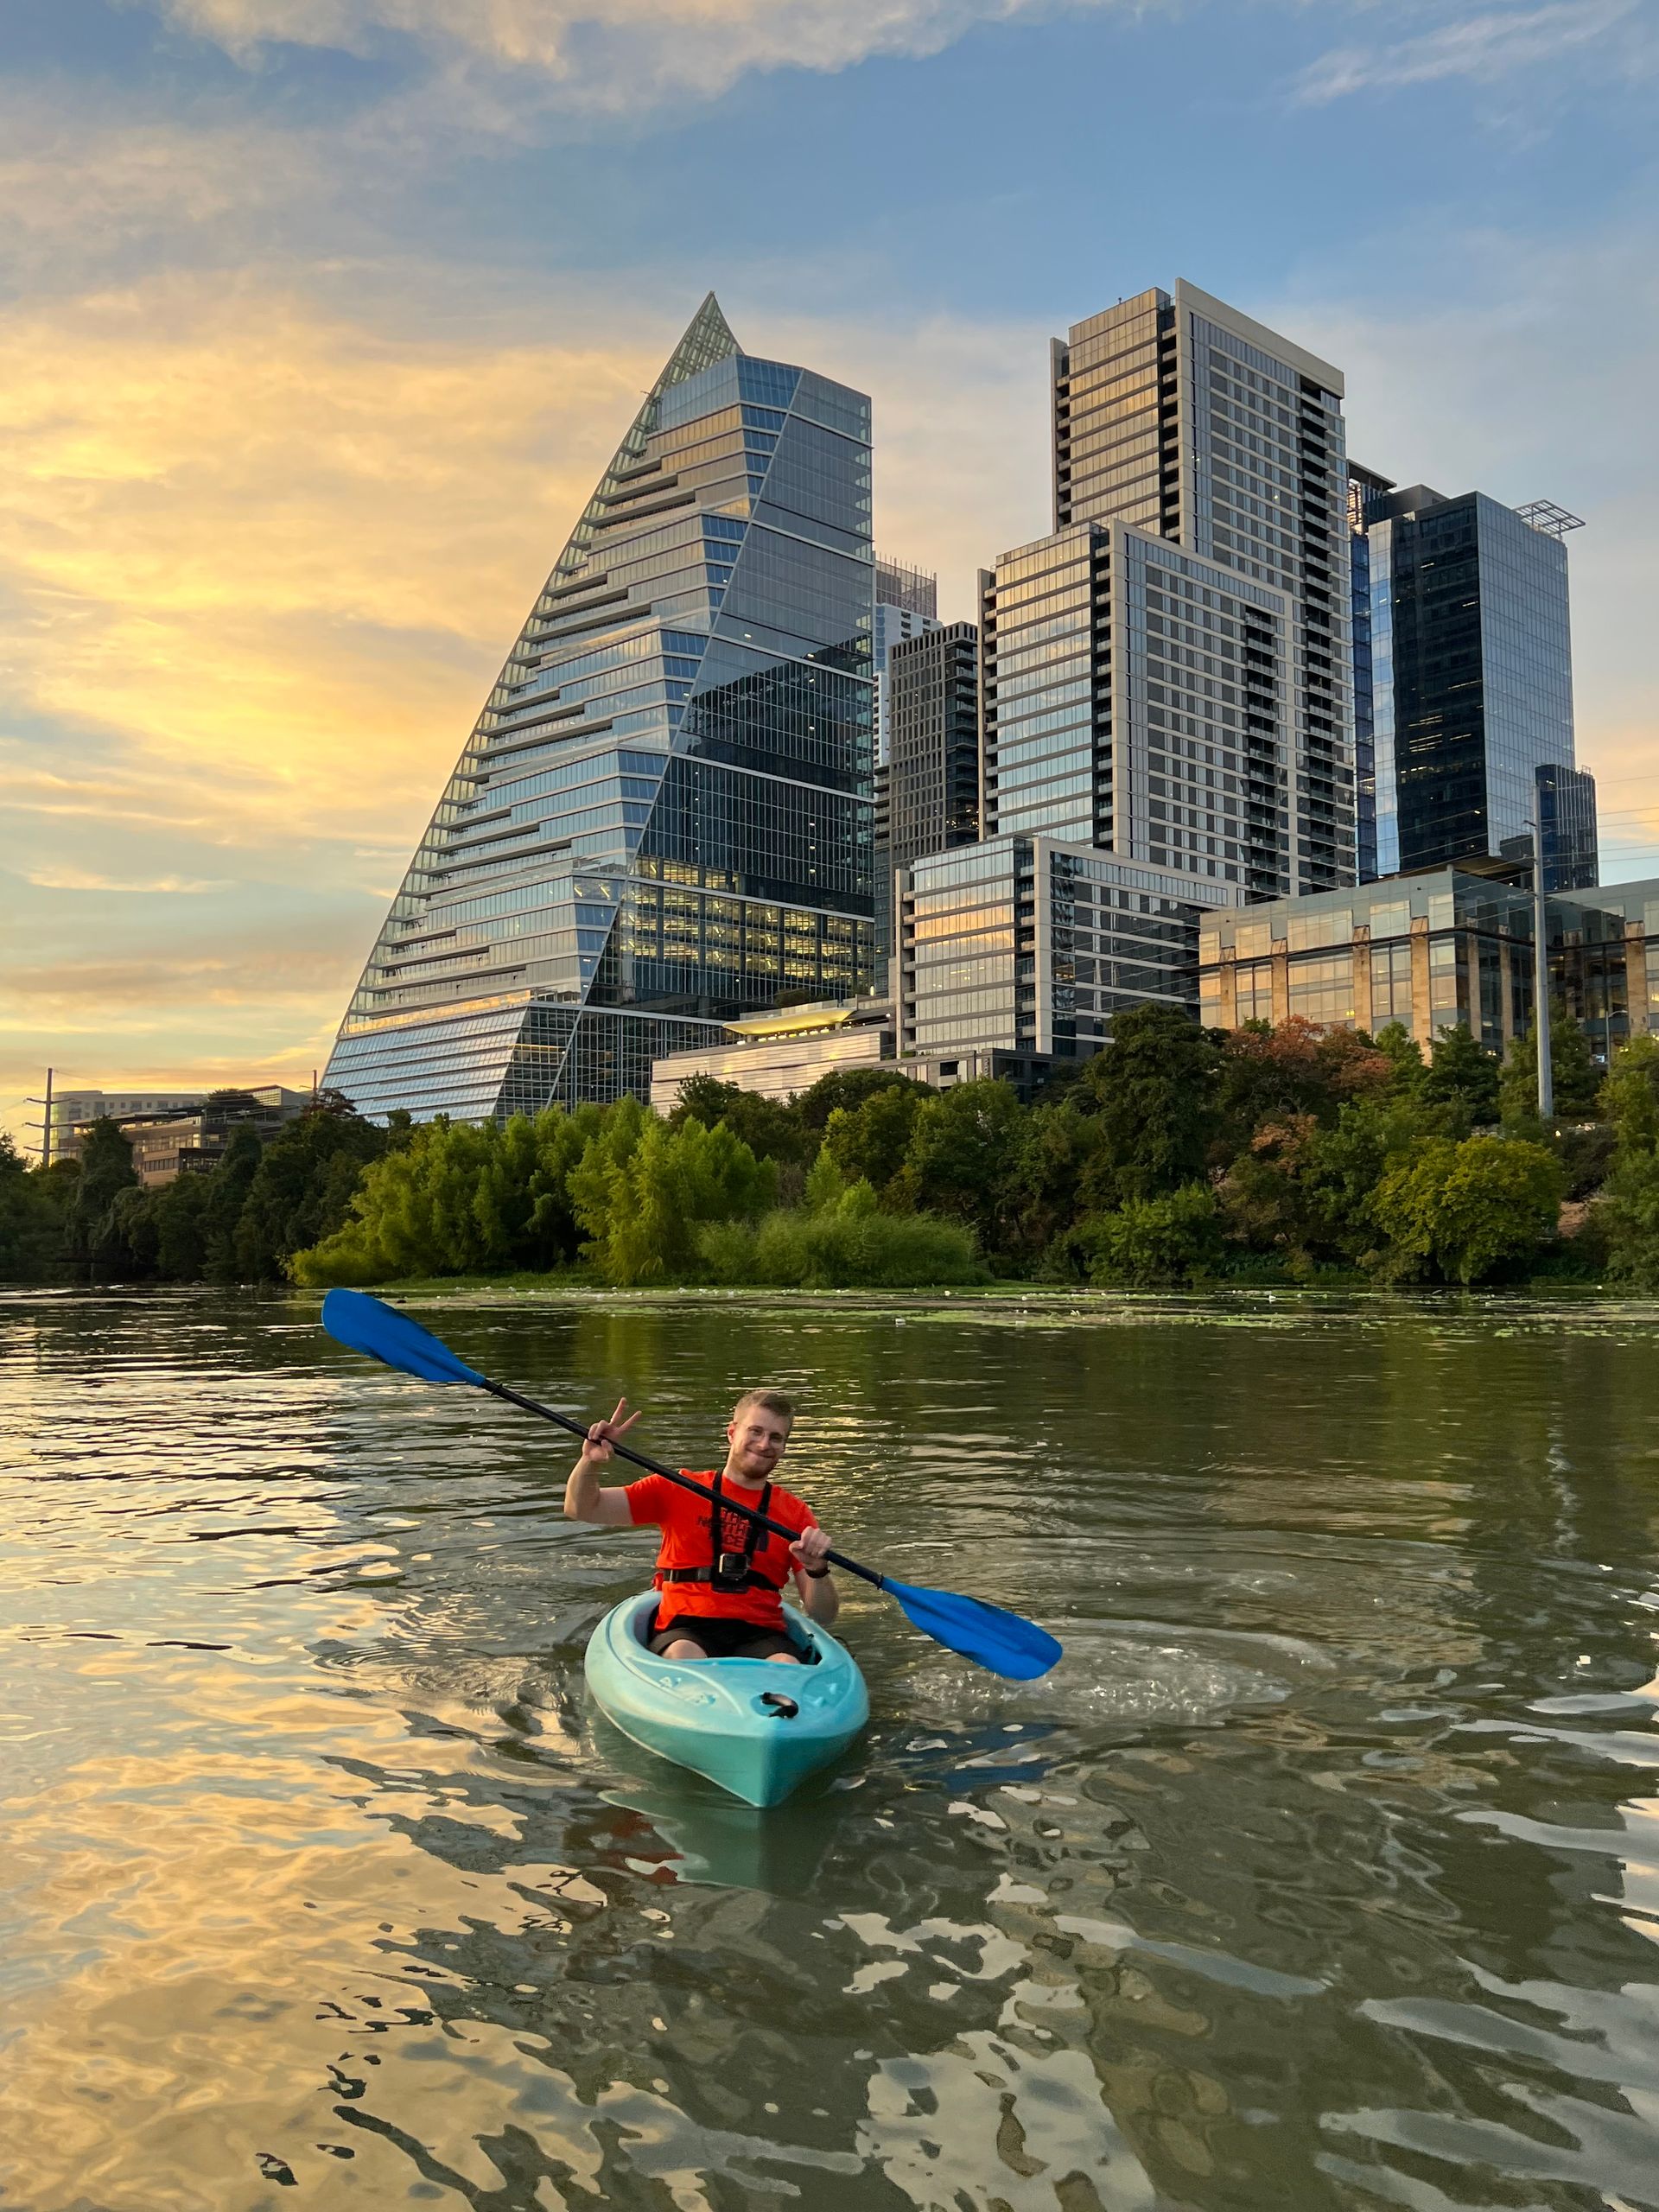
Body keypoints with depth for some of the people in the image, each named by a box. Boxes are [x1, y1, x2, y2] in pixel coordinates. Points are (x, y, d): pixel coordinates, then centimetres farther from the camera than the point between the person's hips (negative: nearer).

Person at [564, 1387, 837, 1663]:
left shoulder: (796, 1513, 11)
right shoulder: (678, 1491, 10)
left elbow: (823, 1617, 8)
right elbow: (581, 1509, 6)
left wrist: (817, 1569, -13)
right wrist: (590, 1462, -14)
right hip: (684, 1630, 0)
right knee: (683, 1656, -36)